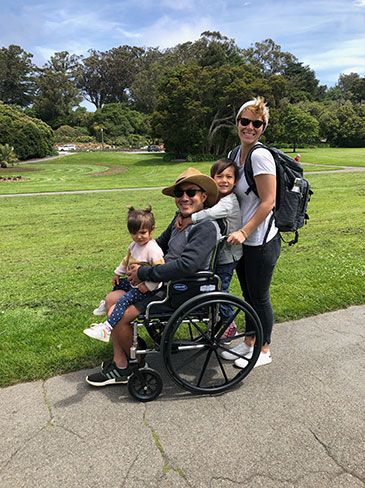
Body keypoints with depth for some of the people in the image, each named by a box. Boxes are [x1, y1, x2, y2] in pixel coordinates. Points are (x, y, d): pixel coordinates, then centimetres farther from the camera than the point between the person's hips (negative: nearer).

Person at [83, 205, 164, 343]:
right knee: (118, 284, 26)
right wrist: (118, 273, 26)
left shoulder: (153, 250, -27)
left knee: (124, 300, -22)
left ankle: (106, 329, -26)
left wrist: (148, 286, -26)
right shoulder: (134, 245, 4)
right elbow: (127, 259, 21)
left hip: (146, 287, -10)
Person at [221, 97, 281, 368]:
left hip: (262, 241, -8)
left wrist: (243, 232, -20)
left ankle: (264, 350, 27)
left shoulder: (260, 155, -18)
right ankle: (248, 342, 38)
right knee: (248, 294, 19)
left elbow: (268, 202, -20)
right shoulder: (236, 154, 8)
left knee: (259, 297, 7)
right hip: (244, 239, 8)